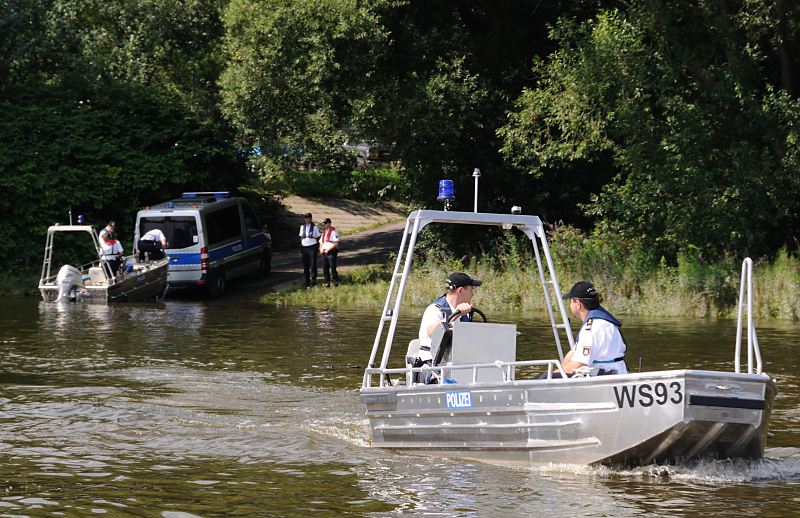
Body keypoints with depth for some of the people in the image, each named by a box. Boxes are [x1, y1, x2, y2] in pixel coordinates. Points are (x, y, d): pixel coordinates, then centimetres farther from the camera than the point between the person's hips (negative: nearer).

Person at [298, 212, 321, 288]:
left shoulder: (315, 227, 1)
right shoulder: (302, 227, 12)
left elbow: (319, 236, 6)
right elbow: (301, 237, 15)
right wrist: (300, 247, 8)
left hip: (312, 247, -4)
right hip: (304, 247, 4)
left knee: (313, 265, -4)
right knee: (305, 265, 6)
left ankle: (313, 280, 1)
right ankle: (307, 282, 12)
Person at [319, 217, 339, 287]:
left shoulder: (333, 232, -6)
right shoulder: (323, 232, 18)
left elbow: (336, 243, -14)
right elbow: (321, 242, 26)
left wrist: (328, 249, -17)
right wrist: (321, 249, 6)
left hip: (331, 252, -8)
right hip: (324, 252, 8)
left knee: (333, 268, -7)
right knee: (325, 268, 5)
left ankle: (336, 282, 0)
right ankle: (327, 282, 12)